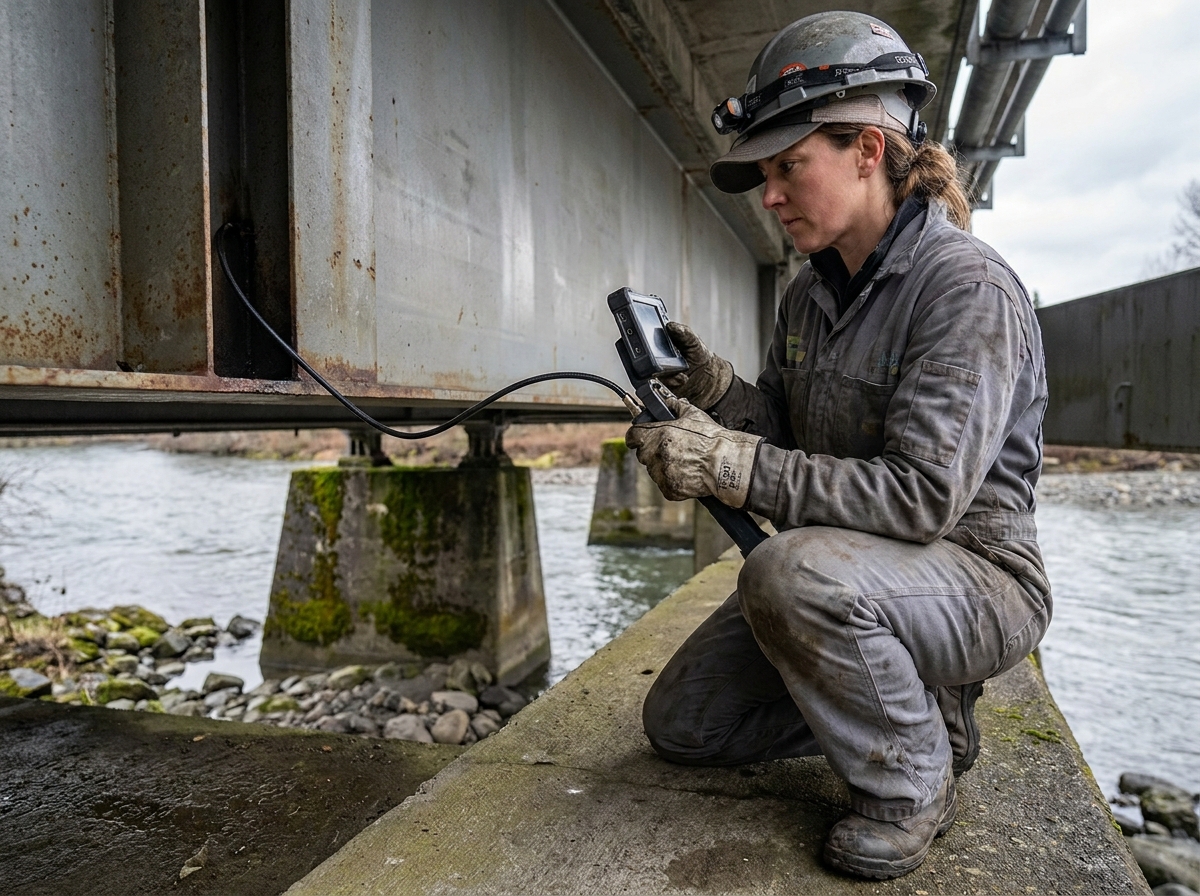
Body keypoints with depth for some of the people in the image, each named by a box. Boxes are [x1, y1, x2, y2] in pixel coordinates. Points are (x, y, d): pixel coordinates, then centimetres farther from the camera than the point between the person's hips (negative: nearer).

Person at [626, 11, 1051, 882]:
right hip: (851, 574, 8)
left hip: (974, 575, -7)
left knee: (795, 571, -39)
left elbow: (923, 494, -28)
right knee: (679, 721, 6)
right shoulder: (811, 292, 5)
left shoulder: (966, 285, -20)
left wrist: (731, 464, -31)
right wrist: (715, 388, -11)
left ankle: (912, 783, -9)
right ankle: (913, 703, 16)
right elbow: (786, 433, 8)